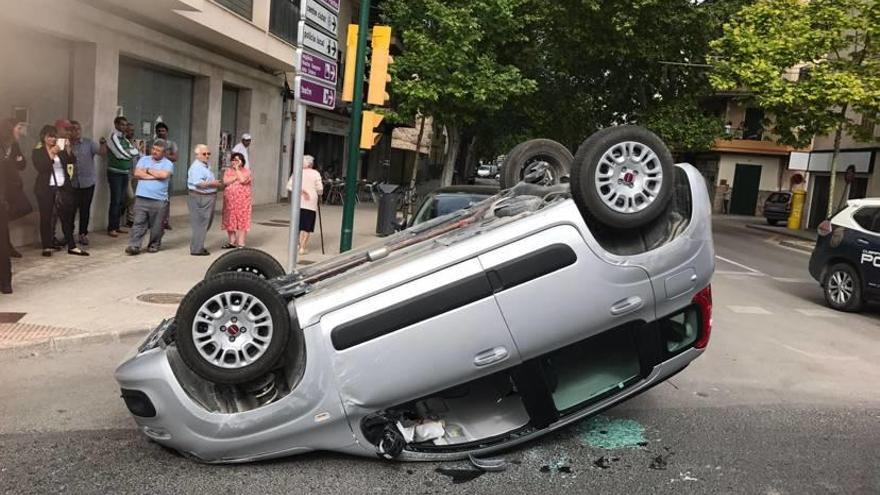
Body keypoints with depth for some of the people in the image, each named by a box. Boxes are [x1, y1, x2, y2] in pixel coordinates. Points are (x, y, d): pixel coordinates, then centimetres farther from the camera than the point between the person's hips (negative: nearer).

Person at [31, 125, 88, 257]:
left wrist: (68, 150, -17)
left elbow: (72, 161, -2)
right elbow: (40, 168, -13)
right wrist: (51, 154, -20)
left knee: (67, 217, 1)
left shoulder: (61, 150, 12)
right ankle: (46, 247, 6)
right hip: (46, 189, -3)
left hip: (63, 188, 3)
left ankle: (72, 246, 3)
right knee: (46, 217, 0)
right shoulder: (37, 152, 2)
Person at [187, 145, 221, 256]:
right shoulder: (196, 167, -17)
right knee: (200, 224, -4)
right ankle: (197, 249, 3)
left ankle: (198, 246, 29)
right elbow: (198, 183, -27)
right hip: (200, 198, -11)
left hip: (207, 198, 11)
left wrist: (215, 182, 10)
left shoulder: (205, 166, 16)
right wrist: (213, 183, -18)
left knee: (206, 223, 18)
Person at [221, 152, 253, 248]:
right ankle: (232, 242, 19)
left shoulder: (246, 171, 1)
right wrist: (236, 176, -10)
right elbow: (225, 182, -6)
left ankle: (241, 243, -3)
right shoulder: (228, 170, 10)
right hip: (229, 200, 4)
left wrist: (237, 169, -10)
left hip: (242, 200, -4)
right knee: (230, 221, 7)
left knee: (241, 220, -6)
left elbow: (242, 180, -18)